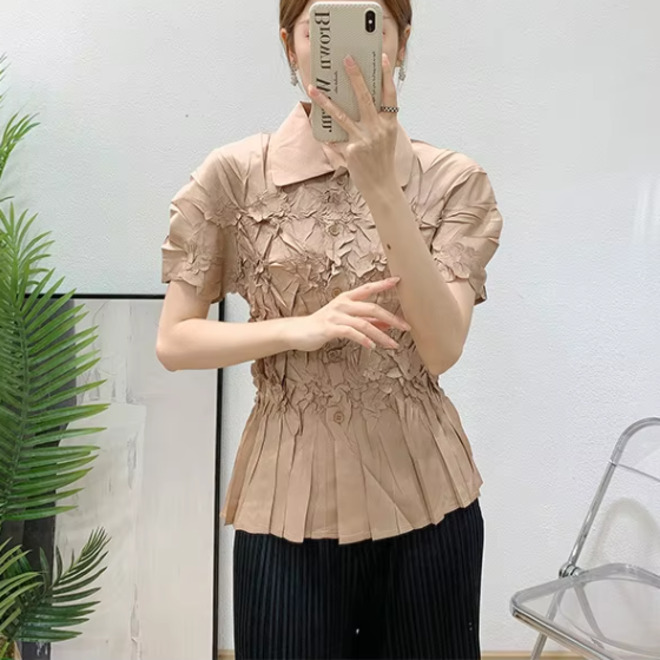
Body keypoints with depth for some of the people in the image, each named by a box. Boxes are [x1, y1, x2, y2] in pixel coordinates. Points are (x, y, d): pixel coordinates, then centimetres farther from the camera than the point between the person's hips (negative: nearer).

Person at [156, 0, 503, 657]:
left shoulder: (453, 180, -2)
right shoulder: (234, 174, -4)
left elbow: (441, 349, -13)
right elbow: (173, 342, -2)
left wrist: (382, 186, -21)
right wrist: (302, 328, -18)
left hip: (423, 492, 2)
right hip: (290, 500, -1)